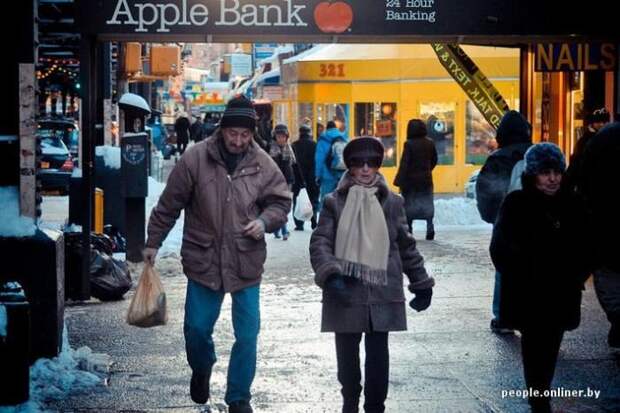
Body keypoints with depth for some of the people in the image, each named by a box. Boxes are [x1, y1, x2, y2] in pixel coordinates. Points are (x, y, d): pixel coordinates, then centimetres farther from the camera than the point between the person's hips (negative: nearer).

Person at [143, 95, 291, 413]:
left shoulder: (262, 164, -4)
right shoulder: (195, 158, -8)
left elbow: (281, 202, 8)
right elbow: (169, 204, 0)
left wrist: (265, 221, -12)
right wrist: (153, 242, 5)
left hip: (246, 263, 1)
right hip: (203, 259, -1)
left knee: (247, 334, 3)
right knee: (197, 328, 7)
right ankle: (201, 371, 40)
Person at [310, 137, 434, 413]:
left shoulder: (392, 202, 6)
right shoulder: (335, 202, 1)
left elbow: (406, 246, 13)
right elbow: (320, 242, -5)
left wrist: (422, 283, 14)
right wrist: (330, 274, -22)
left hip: (382, 295, 1)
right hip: (345, 293, 0)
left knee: (378, 357, 2)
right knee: (347, 355, 11)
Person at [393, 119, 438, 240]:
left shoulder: (409, 144, -14)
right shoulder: (430, 143, 2)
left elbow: (404, 163, -17)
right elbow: (434, 160, 13)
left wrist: (399, 180, -15)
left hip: (411, 179, -4)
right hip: (426, 180, 4)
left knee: (409, 204, 6)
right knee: (427, 203, 9)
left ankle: (408, 230, 8)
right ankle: (430, 228, -2)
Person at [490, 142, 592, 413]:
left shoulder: (572, 205, 4)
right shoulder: (516, 205, -6)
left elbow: (585, 249, 12)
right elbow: (500, 249, -6)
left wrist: (576, 277, 0)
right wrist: (521, 278, -11)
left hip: (561, 297, 3)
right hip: (527, 296, -3)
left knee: (549, 349, 10)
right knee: (535, 349, -2)